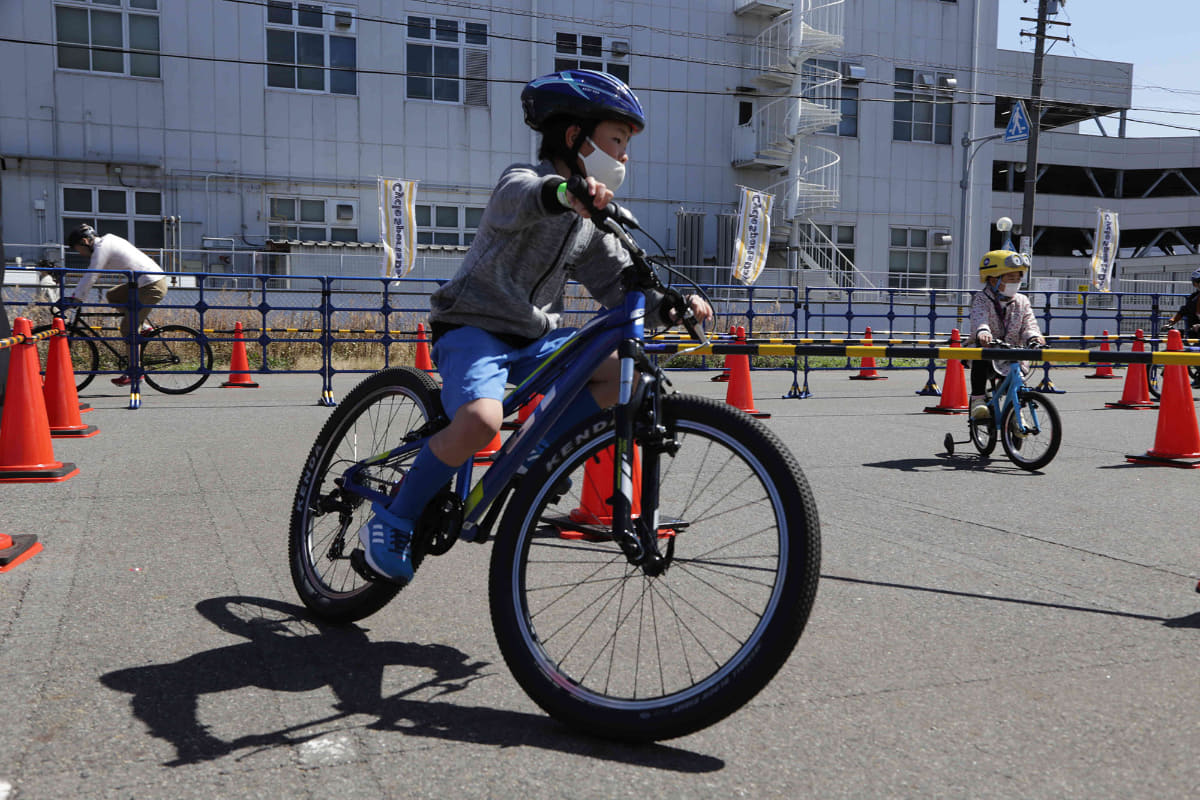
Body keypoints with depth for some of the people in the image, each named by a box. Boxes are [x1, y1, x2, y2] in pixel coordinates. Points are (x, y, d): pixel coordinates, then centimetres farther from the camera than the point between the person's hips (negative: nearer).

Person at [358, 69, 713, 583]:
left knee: (623, 371, -12)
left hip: (532, 337, 7)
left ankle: (539, 452, 0)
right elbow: (522, 197, -36)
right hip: (471, 328, -7)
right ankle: (391, 524, -13)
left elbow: (618, 284, 8)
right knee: (481, 419, -33)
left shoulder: (591, 221, 13)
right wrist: (564, 191, -59)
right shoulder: (524, 179, -10)